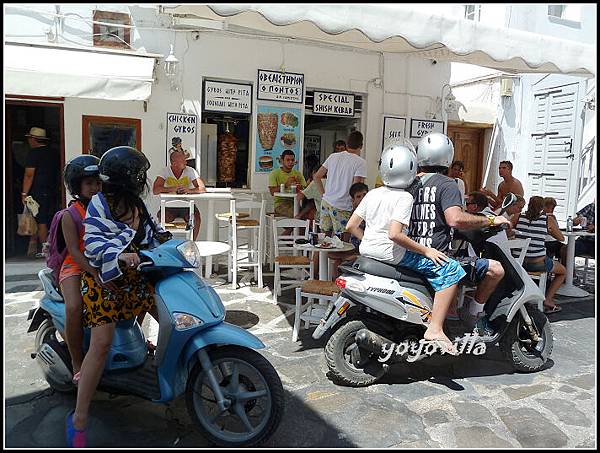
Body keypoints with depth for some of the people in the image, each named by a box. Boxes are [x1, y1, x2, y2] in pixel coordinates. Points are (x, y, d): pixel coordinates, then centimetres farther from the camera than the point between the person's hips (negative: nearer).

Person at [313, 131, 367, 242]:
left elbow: (317, 177, 10)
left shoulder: (333, 156, 8)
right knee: (343, 242, 3)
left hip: (326, 202, 6)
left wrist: (324, 194, 14)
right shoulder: (360, 162, -9)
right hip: (342, 207, -6)